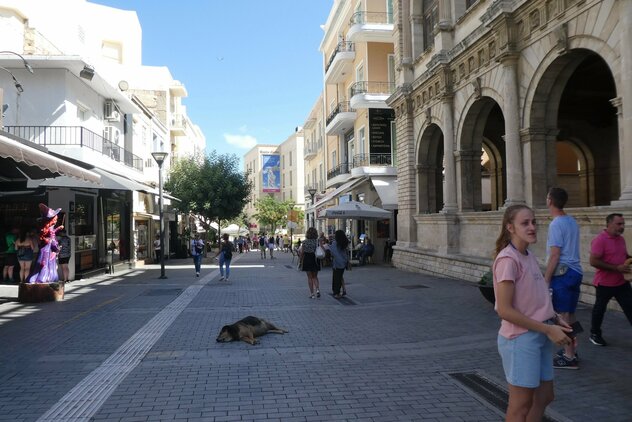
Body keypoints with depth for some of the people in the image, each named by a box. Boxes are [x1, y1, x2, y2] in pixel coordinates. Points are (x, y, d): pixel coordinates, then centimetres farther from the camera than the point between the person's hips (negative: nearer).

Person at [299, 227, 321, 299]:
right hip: (316, 260, 2)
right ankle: (317, 289, -4)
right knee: (315, 277, 17)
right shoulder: (318, 241, -5)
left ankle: (312, 293, 8)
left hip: (307, 260, -2)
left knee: (309, 277, 8)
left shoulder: (304, 242, -8)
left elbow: (302, 253, -4)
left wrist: (300, 260, 8)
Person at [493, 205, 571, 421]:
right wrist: (548, 329, -18)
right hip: (520, 339, -9)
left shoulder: (529, 256, 7)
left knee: (544, 396, 19)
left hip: (539, 337, 9)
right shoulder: (508, 259, -20)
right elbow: (504, 310, -22)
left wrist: (556, 320, 1)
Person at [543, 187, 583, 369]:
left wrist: (546, 279, -13)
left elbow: (555, 255, -17)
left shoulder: (556, 224, -15)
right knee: (570, 314, 17)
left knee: (563, 315, -3)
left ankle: (569, 357, 2)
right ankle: (571, 350, 26)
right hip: (575, 271, 9)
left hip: (562, 273, -9)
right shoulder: (572, 221, 13)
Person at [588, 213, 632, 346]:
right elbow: (593, 261, -24)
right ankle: (595, 334, 28)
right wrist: (617, 268, -24)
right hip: (605, 283, -6)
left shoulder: (621, 239, 6)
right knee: (600, 309, 10)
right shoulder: (600, 240, -18)